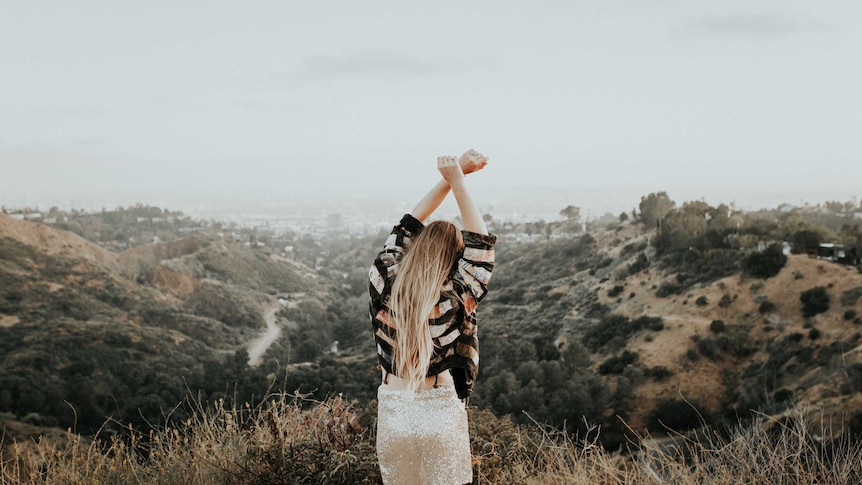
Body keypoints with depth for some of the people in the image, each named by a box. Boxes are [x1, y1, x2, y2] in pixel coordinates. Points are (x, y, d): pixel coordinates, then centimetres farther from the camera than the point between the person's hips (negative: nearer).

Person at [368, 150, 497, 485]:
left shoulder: (383, 284, -5)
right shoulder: (453, 299, -15)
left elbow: (408, 225, 6)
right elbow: (480, 244, -6)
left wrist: (452, 177, 9)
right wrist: (457, 182, -3)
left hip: (393, 415, 4)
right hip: (440, 416, -4)